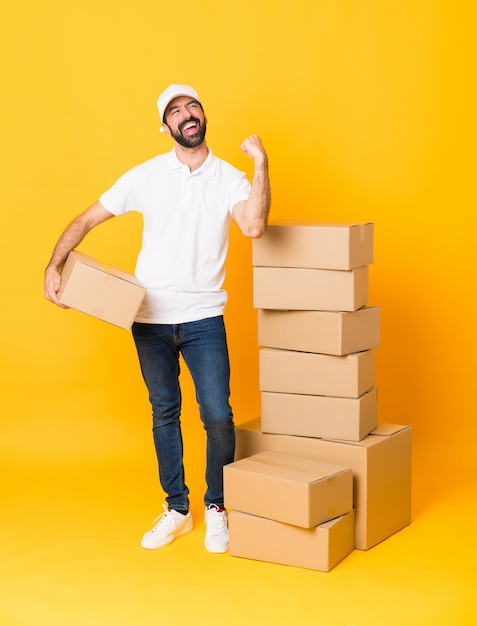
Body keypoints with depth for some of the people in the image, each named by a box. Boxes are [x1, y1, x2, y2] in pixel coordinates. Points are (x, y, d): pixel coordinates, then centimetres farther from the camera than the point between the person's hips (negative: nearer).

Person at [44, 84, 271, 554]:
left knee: (217, 415, -6)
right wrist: (54, 266, -7)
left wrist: (261, 165, -20)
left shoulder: (229, 178, -2)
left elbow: (253, 227, -21)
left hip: (204, 318, -1)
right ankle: (176, 510, 26)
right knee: (164, 413, 12)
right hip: (150, 318, 1)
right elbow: (87, 220, 4)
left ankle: (216, 508, 17)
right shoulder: (146, 176, 0)